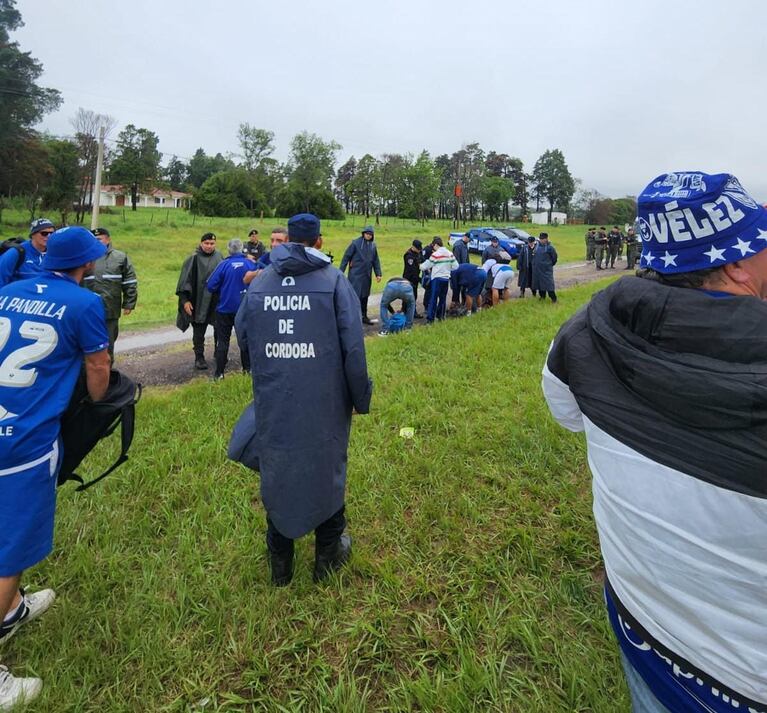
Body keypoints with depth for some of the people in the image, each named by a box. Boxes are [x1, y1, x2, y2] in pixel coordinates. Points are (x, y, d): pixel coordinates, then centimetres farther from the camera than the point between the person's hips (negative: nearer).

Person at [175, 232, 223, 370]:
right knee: (199, 332, 5)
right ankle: (199, 358, 16)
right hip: (199, 302, -4)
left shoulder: (219, 257, 3)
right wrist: (185, 300, -13)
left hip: (217, 302, 4)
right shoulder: (194, 259, -9)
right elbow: (185, 280, -9)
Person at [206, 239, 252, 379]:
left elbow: (210, 286, -14)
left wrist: (219, 293, 7)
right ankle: (247, 368, 24)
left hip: (225, 308, -2)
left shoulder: (224, 264, -13)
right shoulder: (250, 264, -7)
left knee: (223, 341, 7)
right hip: (244, 308, 2)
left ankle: (219, 373, 8)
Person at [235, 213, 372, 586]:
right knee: (326, 471, 16)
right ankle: (327, 556, 34)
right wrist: (361, 398, 0)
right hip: (324, 404, -2)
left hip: (273, 404, 3)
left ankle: (280, 564, 34)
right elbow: (353, 348, -10)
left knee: (276, 473, 17)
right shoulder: (334, 281, -7)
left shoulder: (259, 282, 2)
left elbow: (242, 335, 10)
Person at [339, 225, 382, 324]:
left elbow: (376, 261, 15)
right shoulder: (355, 243, -8)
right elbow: (346, 257, -7)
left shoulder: (373, 246, 8)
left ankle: (364, 316, 24)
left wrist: (378, 274, 9)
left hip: (366, 276, 6)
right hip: (355, 275, -5)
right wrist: (340, 271, -9)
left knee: (365, 297, 13)